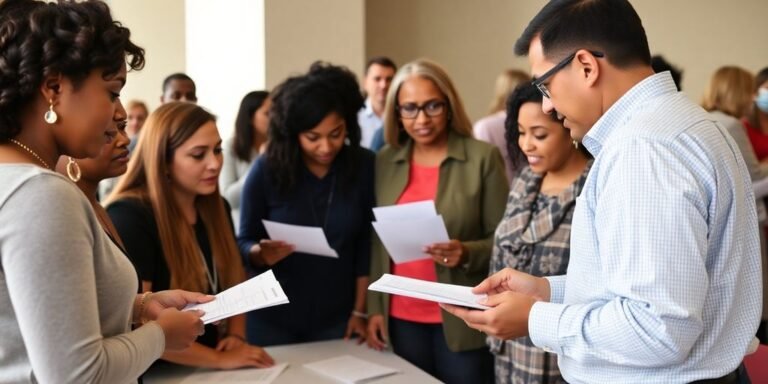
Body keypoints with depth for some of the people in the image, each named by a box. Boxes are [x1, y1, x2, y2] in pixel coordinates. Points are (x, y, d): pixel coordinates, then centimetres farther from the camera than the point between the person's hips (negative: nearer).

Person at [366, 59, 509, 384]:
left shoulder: (483, 158, -5)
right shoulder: (384, 161, 7)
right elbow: (377, 240, 10)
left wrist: (467, 254, -22)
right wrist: (374, 308, 6)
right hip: (402, 318, 3)